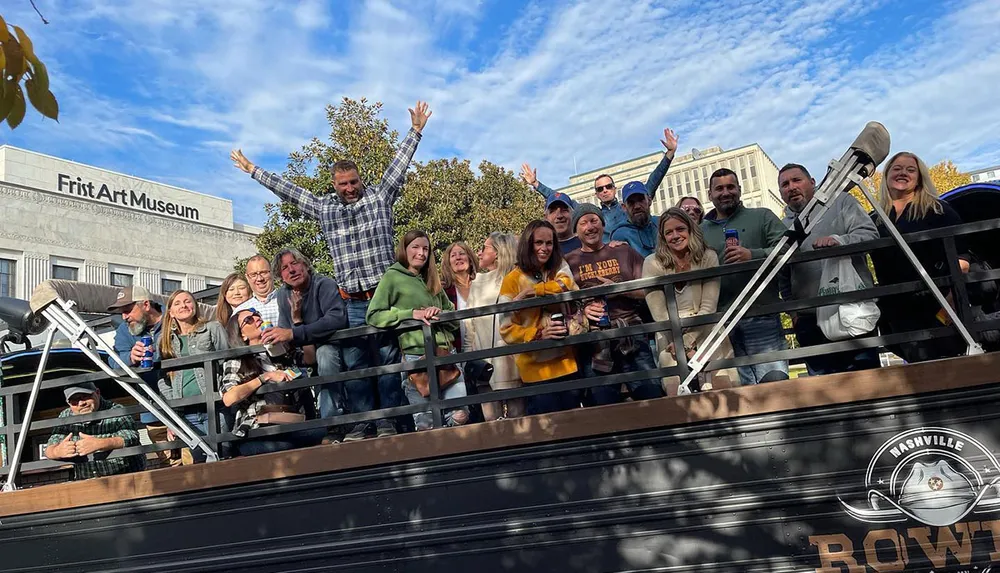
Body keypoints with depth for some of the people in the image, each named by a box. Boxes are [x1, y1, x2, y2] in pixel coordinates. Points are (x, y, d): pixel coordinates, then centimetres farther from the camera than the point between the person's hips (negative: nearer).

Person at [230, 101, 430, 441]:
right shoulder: (324, 207, 13)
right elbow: (287, 190, 19)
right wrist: (252, 170, 23)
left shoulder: (380, 196, 7)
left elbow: (398, 165, 3)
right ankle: (361, 423, 12)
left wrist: (415, 131, -3)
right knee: (355, 364, 5)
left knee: (388, 361, -1)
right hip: (352, 303, 3)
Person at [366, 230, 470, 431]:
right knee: (426, 424, -2)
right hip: (416, 355, -4)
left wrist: (440, 313, -3)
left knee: (460, 416, -5)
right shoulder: (392, 277, 3)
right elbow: (373, 316, -6)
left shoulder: (432, 280, 20)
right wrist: (412, 313, -14)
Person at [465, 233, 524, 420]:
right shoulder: (477, 283, 15)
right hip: (483, 361, 4)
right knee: (491, 420, 2)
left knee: (518, 415, -1)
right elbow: (470, 322, 17)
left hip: (509, 359, -4)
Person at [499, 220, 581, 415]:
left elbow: (565, 285, -15)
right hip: (535, 368, -4)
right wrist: (538, 334, -21)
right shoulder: (513, 279, -3)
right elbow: (507, 329, -8)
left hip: (566, 363, 4)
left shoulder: (559, 270, 10)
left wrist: (530, 291, -18)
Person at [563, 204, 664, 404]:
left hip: (632, 337, 0)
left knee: (652, 397, -3)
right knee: (603, 405, 3)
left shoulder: (625, 252, 13)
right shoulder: (568, 261, 11)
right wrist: (582, 310, -13)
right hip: (593, 343, 0)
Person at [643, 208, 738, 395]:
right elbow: (659, 315, -8)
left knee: (725, 388, -12)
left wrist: (687, 341, -15)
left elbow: (708, 306, -5)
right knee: (678, 394, -16)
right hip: (671, 337, -1)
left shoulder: (708, 257, 1)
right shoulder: (652, 264, -4)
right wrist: (685, 350, -13)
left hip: (706, 333, 1)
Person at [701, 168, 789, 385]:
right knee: (742, 387, 2)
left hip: (761, 316, -2)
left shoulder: (762, 217, 12)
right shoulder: (701, 231, 18)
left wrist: (753, 255, -14)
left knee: (775, 379, -11)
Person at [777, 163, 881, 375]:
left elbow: (870, 234, -5)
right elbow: (783, 279, 17)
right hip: (809, 320, 3)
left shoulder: (841, 202, 9)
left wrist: (839, 240, -22)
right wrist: (793, 311, 6)